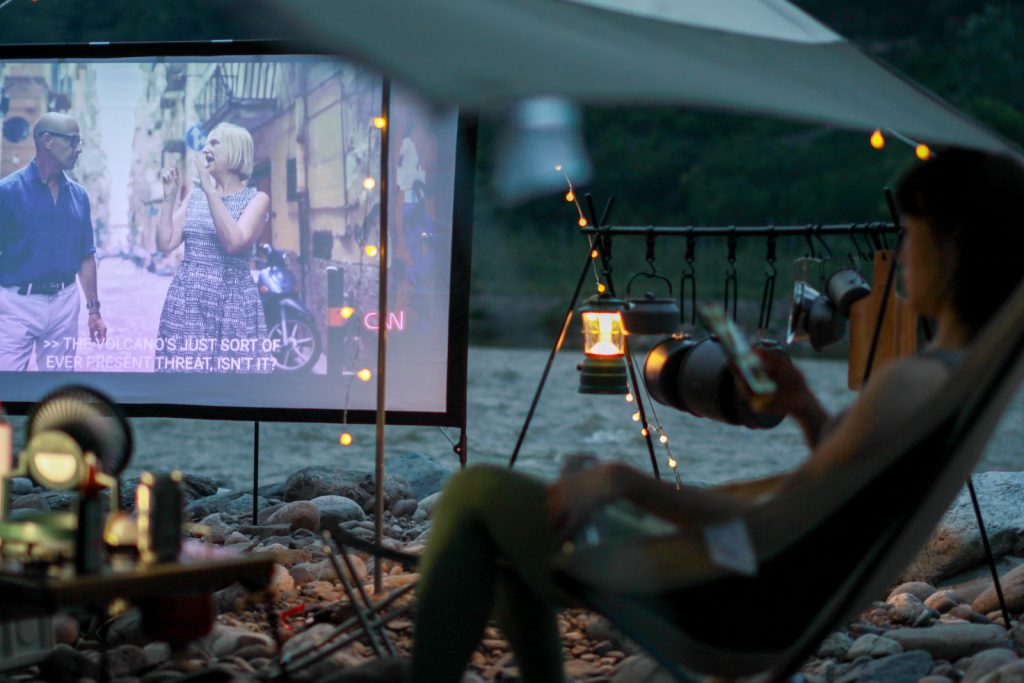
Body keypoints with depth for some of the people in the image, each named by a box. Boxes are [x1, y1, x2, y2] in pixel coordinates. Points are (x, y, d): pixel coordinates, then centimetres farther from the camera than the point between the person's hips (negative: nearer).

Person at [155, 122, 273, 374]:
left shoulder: (256, 199, -1)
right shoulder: (194, 197, 13)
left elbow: (234, 242, -18)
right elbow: (165, 243, 8)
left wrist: (210, 190, -18)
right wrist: (170, 196, 4)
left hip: (231, 303, -5)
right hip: (187, 301, 5)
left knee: (233, 369, -7)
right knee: (184, 367, 2)